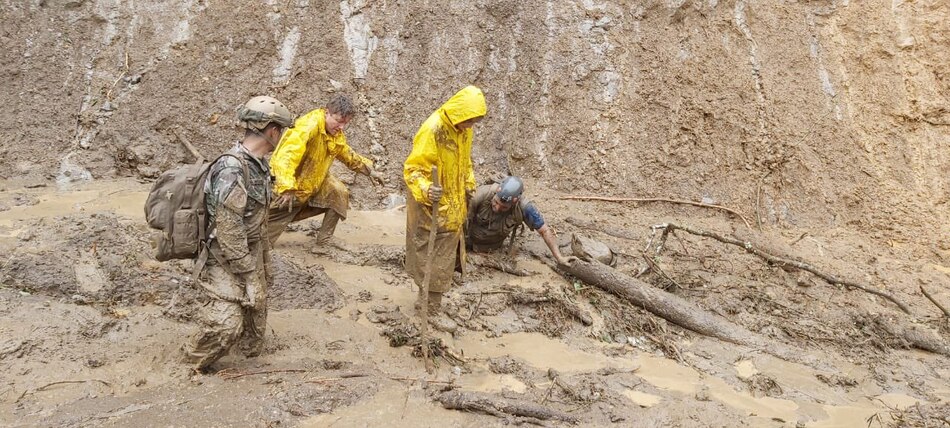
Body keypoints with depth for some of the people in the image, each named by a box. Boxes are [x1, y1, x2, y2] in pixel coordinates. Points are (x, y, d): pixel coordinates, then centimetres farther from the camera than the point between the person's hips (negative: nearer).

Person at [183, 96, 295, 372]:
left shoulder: (258, 166, 4)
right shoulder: (232, 170, -25)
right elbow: (228, 232, -26)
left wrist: (264, 264, 17)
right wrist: (249, 276, -21)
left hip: (250, 254, 9)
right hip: (227, 260, -9)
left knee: (256, 309, 18)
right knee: (227, 324, -10)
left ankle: (253, 351, 38)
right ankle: (194, 364, 15)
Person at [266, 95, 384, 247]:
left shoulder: (336, 133, -2)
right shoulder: (309, 125, -31)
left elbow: (348, 155, 19)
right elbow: (287, 155, -42)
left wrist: (369, 170, 15)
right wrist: (287, 188, -51)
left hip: (315, 179, 8)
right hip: (287, 182, -8)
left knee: (340, 194, 1)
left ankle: (324, 241, 9)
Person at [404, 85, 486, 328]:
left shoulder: (464, 129, 1)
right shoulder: (433, 130, -25)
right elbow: (412, 169, -26)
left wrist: (469, 185, 13)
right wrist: (425, 190, -44)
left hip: (453, 208, 9)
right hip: (432, 210, -9)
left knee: (446, 257, 20)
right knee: (433, 261, 0)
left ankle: (428, 301, 38)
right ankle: (430, 313, 13)